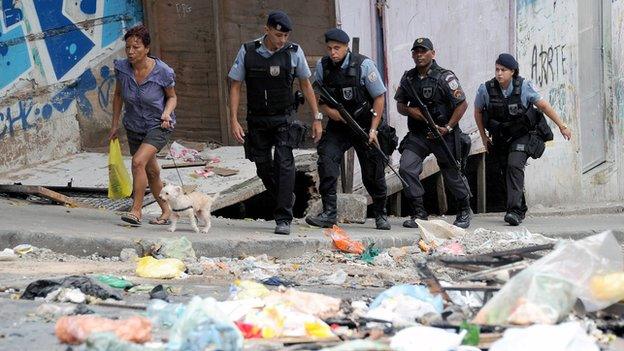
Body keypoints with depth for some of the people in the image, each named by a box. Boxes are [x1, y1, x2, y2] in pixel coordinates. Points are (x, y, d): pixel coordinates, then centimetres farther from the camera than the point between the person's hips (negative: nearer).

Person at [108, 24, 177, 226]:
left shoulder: (162, 72, -20)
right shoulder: (122, 68, -12)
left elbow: (172, 97, -3)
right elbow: (118, 96, 5)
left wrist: (167, 112, -22)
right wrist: (115, 125, 6)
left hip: (159, 126, -5)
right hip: (134, 127, 5)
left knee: (138, 162, -25)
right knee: (151, 172, 15)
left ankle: (136, 211, -18)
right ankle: (166, 212, 33)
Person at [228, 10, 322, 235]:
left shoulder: (294, 52, -6)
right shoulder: (247, 52, -7)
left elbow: (306, 85, 5)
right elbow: (235, 86, -1)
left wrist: (317, 118, 4)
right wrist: (234, 121, -9)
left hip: (284, 118, -2)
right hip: (257, 120, 2)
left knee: (284, 163, -16)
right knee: (263, 167, 8)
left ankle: (283, 219, -17)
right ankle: (287, 198, 35)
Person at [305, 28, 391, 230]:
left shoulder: (363, 65, -14)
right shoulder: (323, 66, -4)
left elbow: (379, 97, -8)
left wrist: (373, 129, -12)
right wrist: (328, 109, -15)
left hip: (364, 124, -2)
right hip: (337, 125, 2)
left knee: (373, 172, 3)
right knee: (326, 161, -19)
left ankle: (380, 215, 24)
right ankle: (329, 214, -17)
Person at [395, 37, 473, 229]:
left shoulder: (445, 77, -12)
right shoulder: (408, 78, 5)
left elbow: (462, 104, -11)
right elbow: (400, 104, 14)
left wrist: (447, 128, -17)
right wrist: (410, 110, -10)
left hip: (442, 134, -4)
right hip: (417, 134, 4)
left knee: (452, 175, 8)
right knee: (406, 168, -15)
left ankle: (465, 211, 32)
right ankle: (419, 213, -6)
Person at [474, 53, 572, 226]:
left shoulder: (524, 86, -16)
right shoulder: (485, 89, -12)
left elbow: (544, 106, -6)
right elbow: (478, 112, 6)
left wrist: (562, 126, -3)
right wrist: (484, 137, 10)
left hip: (523, 135, -3)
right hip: (501, 138, 3)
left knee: (514, 165, -25)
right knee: (507, 172, 8)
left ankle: (514, 210, -30)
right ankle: (520, 210, 27)